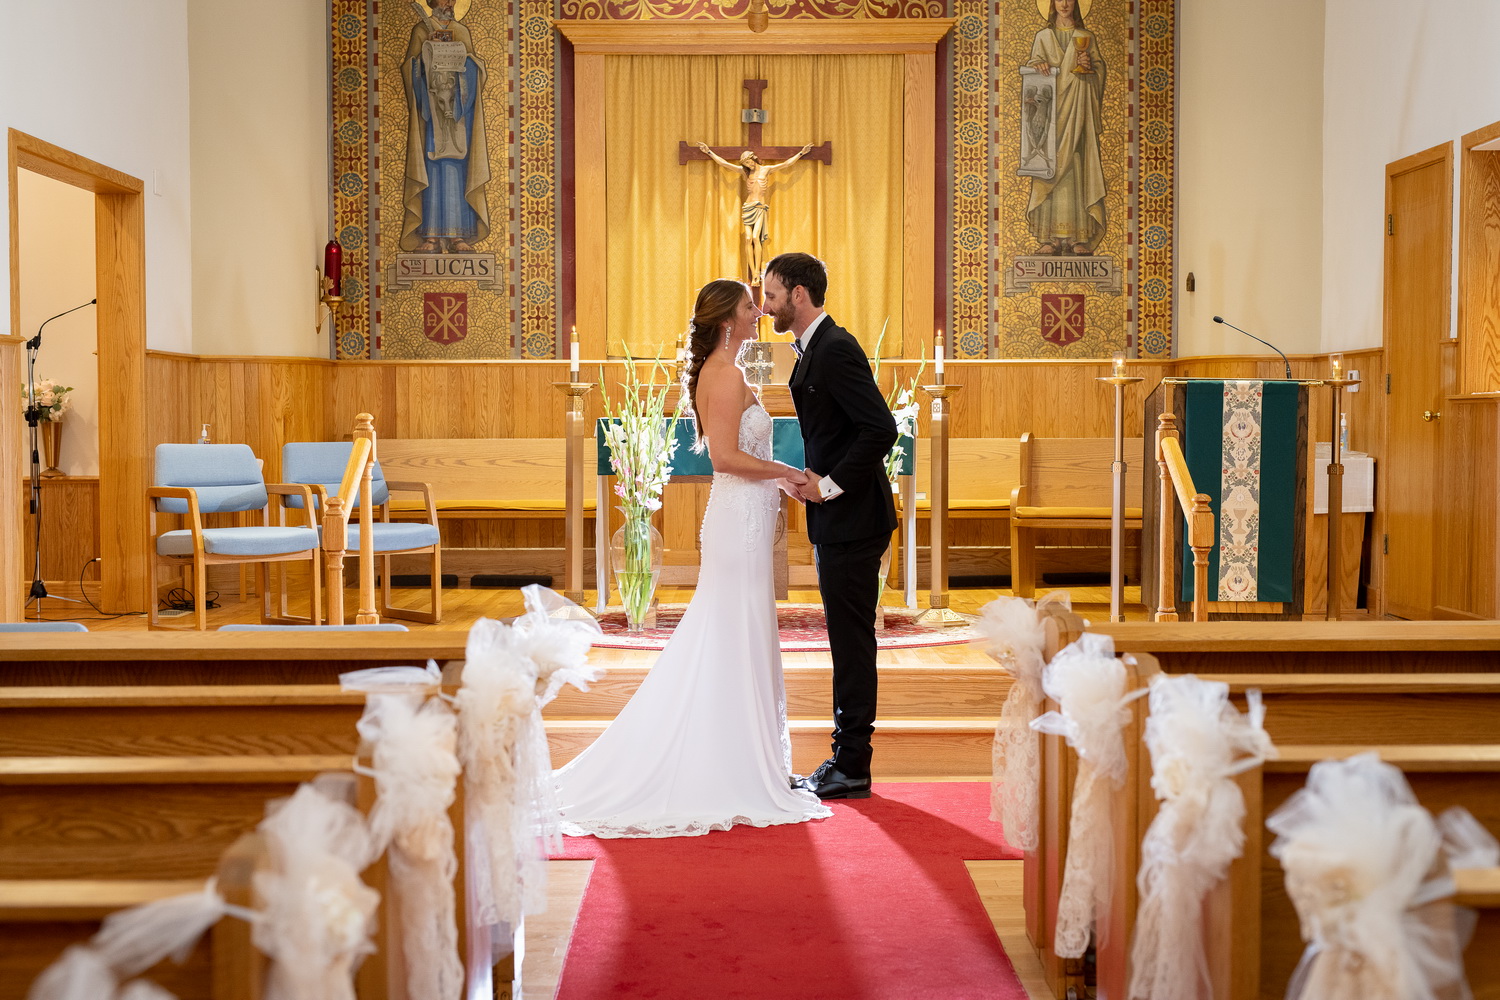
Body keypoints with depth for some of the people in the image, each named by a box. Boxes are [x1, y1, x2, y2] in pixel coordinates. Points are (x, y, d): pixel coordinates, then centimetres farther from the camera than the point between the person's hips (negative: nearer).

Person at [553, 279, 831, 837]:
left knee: (722, 645, 14)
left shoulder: (717, 373, 15)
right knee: (738, 645, -4)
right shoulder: (727, 375, -15)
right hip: (741, 519, -10)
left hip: (741, 518, 10)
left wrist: (779, 480, 14)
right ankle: (734, 774, 4)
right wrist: (787, 472, -14)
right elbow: (725, 456, -23)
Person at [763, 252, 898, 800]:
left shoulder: (835, 349, -16)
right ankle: (847, 759, 22)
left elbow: (881, 429, -23)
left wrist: (830, 485, -18)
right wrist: (815, 482, 9)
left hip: (852, 519, -10)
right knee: (847, 639, 14)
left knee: (852, 640, -3)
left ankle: (851, 770, 4)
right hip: (836, 520, 10)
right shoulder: (813, 350, 15)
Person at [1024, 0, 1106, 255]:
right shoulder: (1043, 37, 12)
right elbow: (1033, 68, 6)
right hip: (1051, 109, 0)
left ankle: (1079, 237, -6)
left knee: (1078, 169, -6)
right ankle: (1051, 237, -8)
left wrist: (1088, 67, -11)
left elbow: (1100, 70, 10)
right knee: (1051, 168, -7)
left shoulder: (1086, 38, 13)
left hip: (1079, 110, 0)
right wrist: (1038, 66, -17)